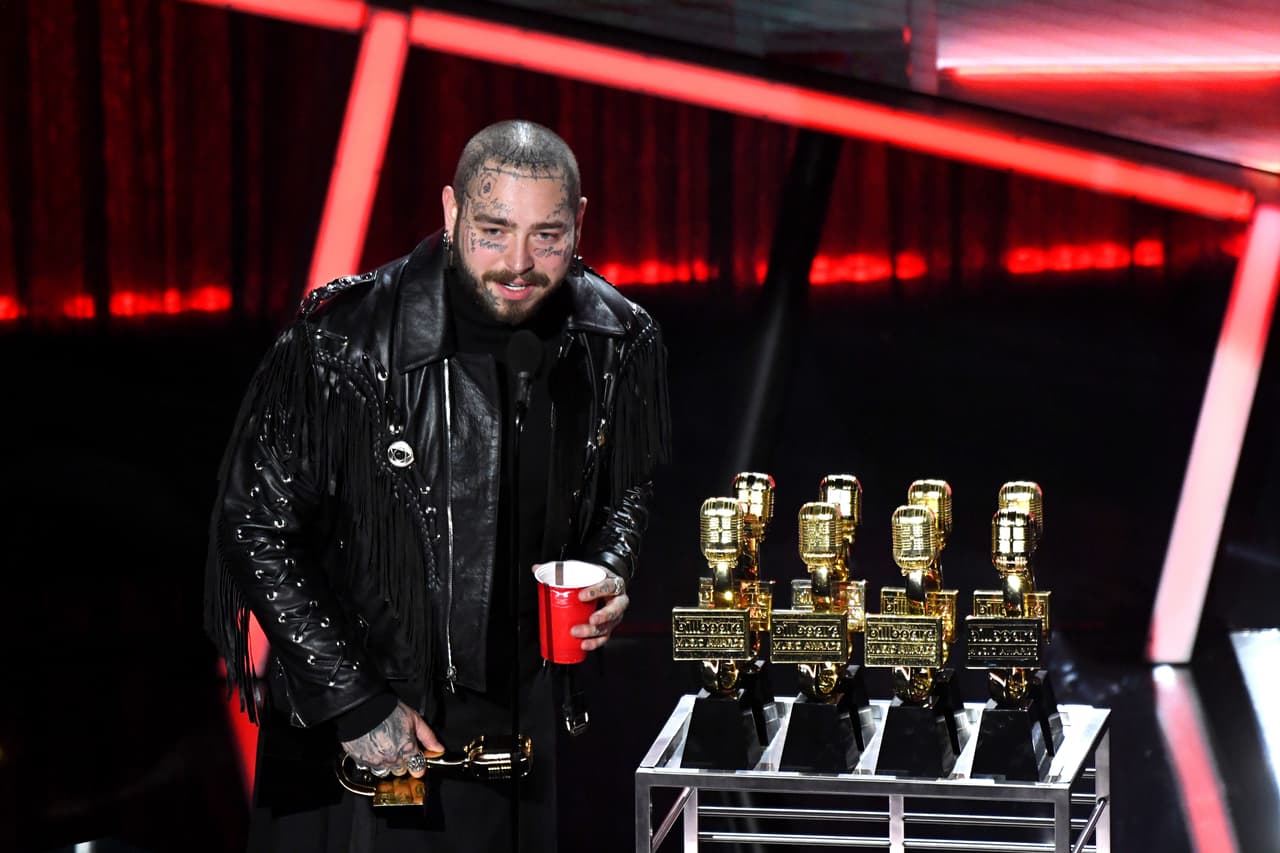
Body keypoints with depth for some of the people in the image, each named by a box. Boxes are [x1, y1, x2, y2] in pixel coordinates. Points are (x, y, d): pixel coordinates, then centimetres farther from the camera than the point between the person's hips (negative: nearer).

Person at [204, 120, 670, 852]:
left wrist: (609, 574, -7)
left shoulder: (620, 343, -6)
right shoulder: (342, 343, -20)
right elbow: (256, 529, -14)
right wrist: (353, 703, -15)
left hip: (517, 721, 4)